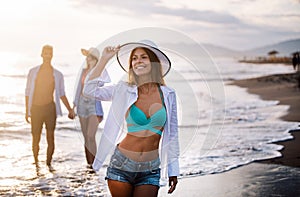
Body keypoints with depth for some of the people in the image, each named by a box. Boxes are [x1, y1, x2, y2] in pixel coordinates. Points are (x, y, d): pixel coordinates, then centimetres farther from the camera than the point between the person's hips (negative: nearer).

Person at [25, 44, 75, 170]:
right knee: (36, 139, 3)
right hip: (35, 108, 0)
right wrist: (27, 111, 5)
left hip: (50, 108, 0)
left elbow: (61, 94, 13)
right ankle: (36, 163, 18)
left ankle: (48, 163, 11)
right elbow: (28, 92, 8)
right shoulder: (33, 72, 5)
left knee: (50, 137, -1)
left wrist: (69, 109, 5)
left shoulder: (57, 75, 6)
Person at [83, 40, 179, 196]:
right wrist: (104, 59, -7)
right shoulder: (123, 90, 2)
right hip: (121, 166, 0)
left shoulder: (168, 94, 3)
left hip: (150, 172, 0)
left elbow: (172, 134, 8)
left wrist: (173, 170, 8)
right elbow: (90, 90, -5)